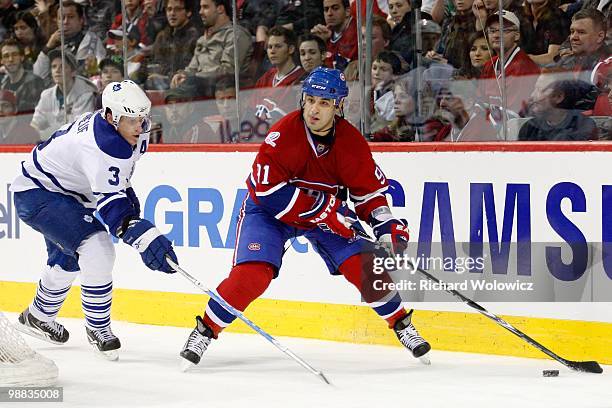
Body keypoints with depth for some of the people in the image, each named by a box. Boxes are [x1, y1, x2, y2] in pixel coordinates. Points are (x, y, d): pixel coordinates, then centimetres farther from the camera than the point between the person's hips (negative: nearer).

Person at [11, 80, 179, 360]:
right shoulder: (100, 147, -37)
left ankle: (38, 316, 55)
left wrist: (125, 191, 10)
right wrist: (144, 238, -55)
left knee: (68, 259, 29)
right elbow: (110, 205, -44)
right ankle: (98, 328, -11)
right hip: (36, 195, -11)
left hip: (64, 193, 11)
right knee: (97, 249, -27)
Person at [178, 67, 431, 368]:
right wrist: (323, 209, -30)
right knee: (252, 274, -21)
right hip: (270, 210, -3)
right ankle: (205, 330, -2)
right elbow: (268, 190, -29)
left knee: (363, 266, -10)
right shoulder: (284, 134, -27)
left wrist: (386, 224, -18)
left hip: (326, 211, 3)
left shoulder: (351, 142, -15)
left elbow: (369, 189, -2)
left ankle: (402, 324, 12)